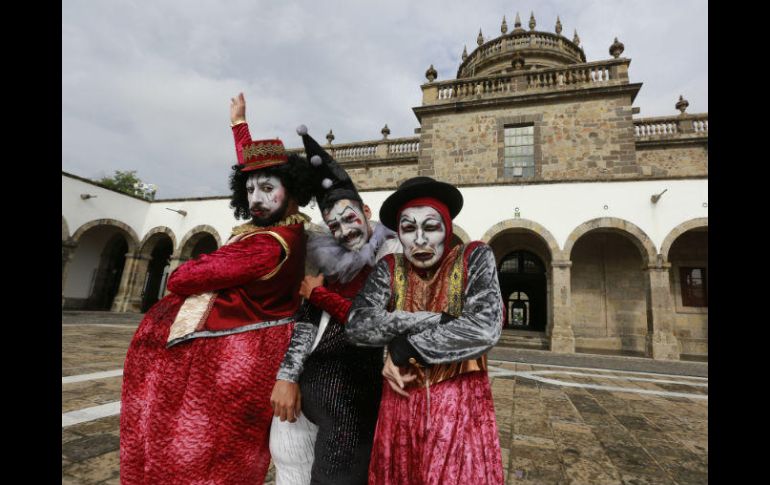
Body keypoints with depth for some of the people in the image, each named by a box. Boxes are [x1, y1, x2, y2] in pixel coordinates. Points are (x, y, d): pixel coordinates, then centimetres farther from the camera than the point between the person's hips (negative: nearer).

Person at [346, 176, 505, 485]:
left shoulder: (474, 258, -7)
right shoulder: (389, 269, -1)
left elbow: (486, 329, -20)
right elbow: (356, 327, -13)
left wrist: (406, 347, -15)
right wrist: (435, 320, -19)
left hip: (461, 405, -2)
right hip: (399, 404, 3)